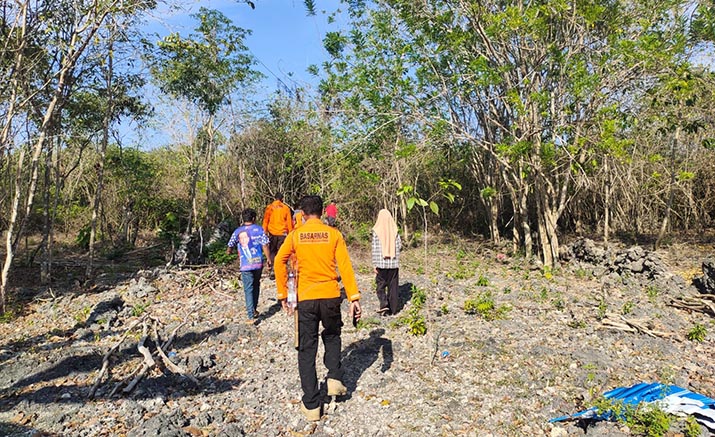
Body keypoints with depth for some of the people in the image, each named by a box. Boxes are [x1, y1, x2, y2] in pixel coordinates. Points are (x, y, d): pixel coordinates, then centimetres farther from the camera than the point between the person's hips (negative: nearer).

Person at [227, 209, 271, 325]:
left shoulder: (238, 231, 0)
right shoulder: (259, 229, -1)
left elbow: (230, 245, 9)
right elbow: (265, 245, -6)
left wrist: (228, 251, 32)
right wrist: (268, 259, 3)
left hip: (246, 265, -1)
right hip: (258, 263, 1)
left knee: (248, 289, 2)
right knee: (256, 286, 22)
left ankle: (251, 316, -4)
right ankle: (254, 310, 32)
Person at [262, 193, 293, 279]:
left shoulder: (269, 207, 2)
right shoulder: (286, 208, 2)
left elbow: (265, 221, 3)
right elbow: (289, 222, 4)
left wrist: (265, 232, 8)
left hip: (272, 233, 1)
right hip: (283, 233, 0)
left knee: (272, 252, 10)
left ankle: (273, 270, 0)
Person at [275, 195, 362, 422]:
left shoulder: (295, 235, 1)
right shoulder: (333, 234, 0)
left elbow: (279, 261, -7)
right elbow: (345, 266, -6)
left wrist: (283, 294, -1)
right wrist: (354, 298, -7)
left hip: (306, 298, 0)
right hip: (331, 295, 1)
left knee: (307, 349, 9)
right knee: (332, 335, 28)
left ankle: (311, 405, 13)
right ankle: (334, 379, 16)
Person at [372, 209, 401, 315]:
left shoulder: (376, 231, -7)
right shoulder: (394, 230, -2)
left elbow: (374, 249, -7)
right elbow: (399, 245, 1)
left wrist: (374, 264, -3)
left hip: (381, 263, -2)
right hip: (393, 263, 2)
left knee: (380, 284, 11)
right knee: (393, 285, 10)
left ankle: (384, 304, -8)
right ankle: (393, 308, 15)